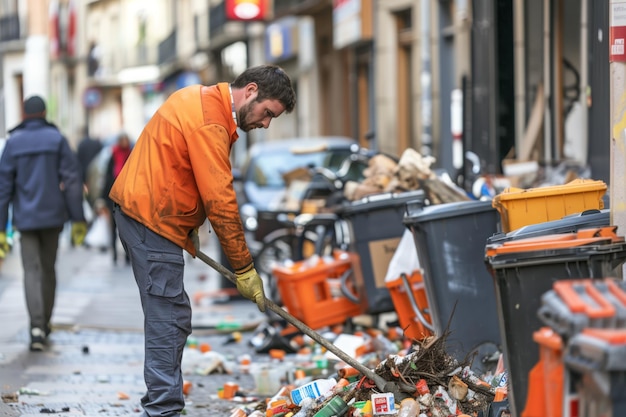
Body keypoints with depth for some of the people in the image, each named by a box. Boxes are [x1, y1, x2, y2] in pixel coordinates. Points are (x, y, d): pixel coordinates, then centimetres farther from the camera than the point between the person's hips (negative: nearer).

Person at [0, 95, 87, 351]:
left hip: (26, 218, -1)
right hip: (53, 215, 1)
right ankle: (45, 323, 24)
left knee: (32, 271, -2)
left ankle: (37, 325, -20)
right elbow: (72, 180, -7)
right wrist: (78, 219, -2)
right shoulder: (57, 139, -3)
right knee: (48, 269, 15)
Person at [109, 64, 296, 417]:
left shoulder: (203, 100, 11)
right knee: (169, 319, -10)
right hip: (151, 217, -10)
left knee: (170, 318, 12)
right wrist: (244, 268, -15)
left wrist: (189, 228, 11)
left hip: (142, 210, 10)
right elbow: (220, 202, -20)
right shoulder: (209, 122, -20)